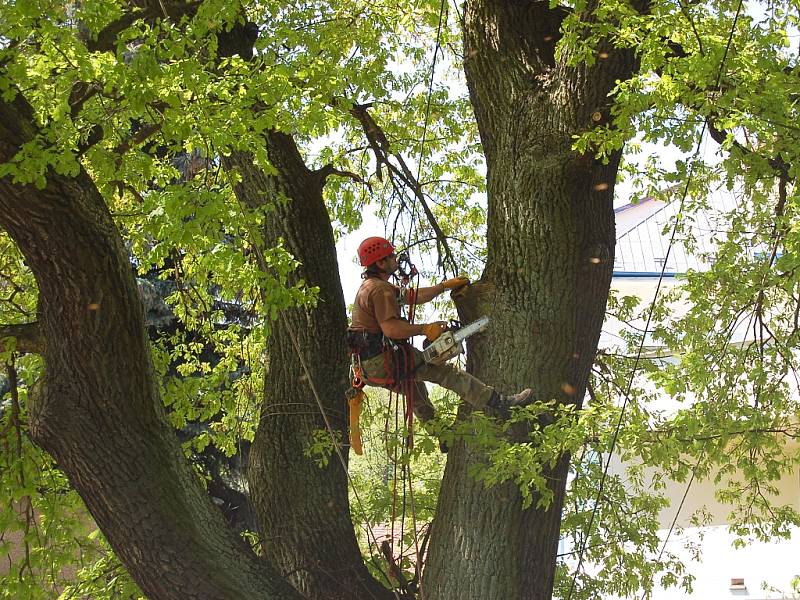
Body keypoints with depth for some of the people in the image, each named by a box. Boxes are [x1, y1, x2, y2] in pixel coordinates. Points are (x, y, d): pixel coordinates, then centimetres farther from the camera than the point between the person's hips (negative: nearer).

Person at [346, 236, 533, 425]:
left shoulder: (369, 286, 17)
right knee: (444, 371, -7)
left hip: (368, 365, 10)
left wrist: (445, 285, 24)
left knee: (414, 378, 35)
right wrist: (425, 329, -18)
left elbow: (413, 296, 22)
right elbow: (390, 328, -28)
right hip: (383, 361, -10)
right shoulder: (380, 289, -16)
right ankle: (499, 403, -6)